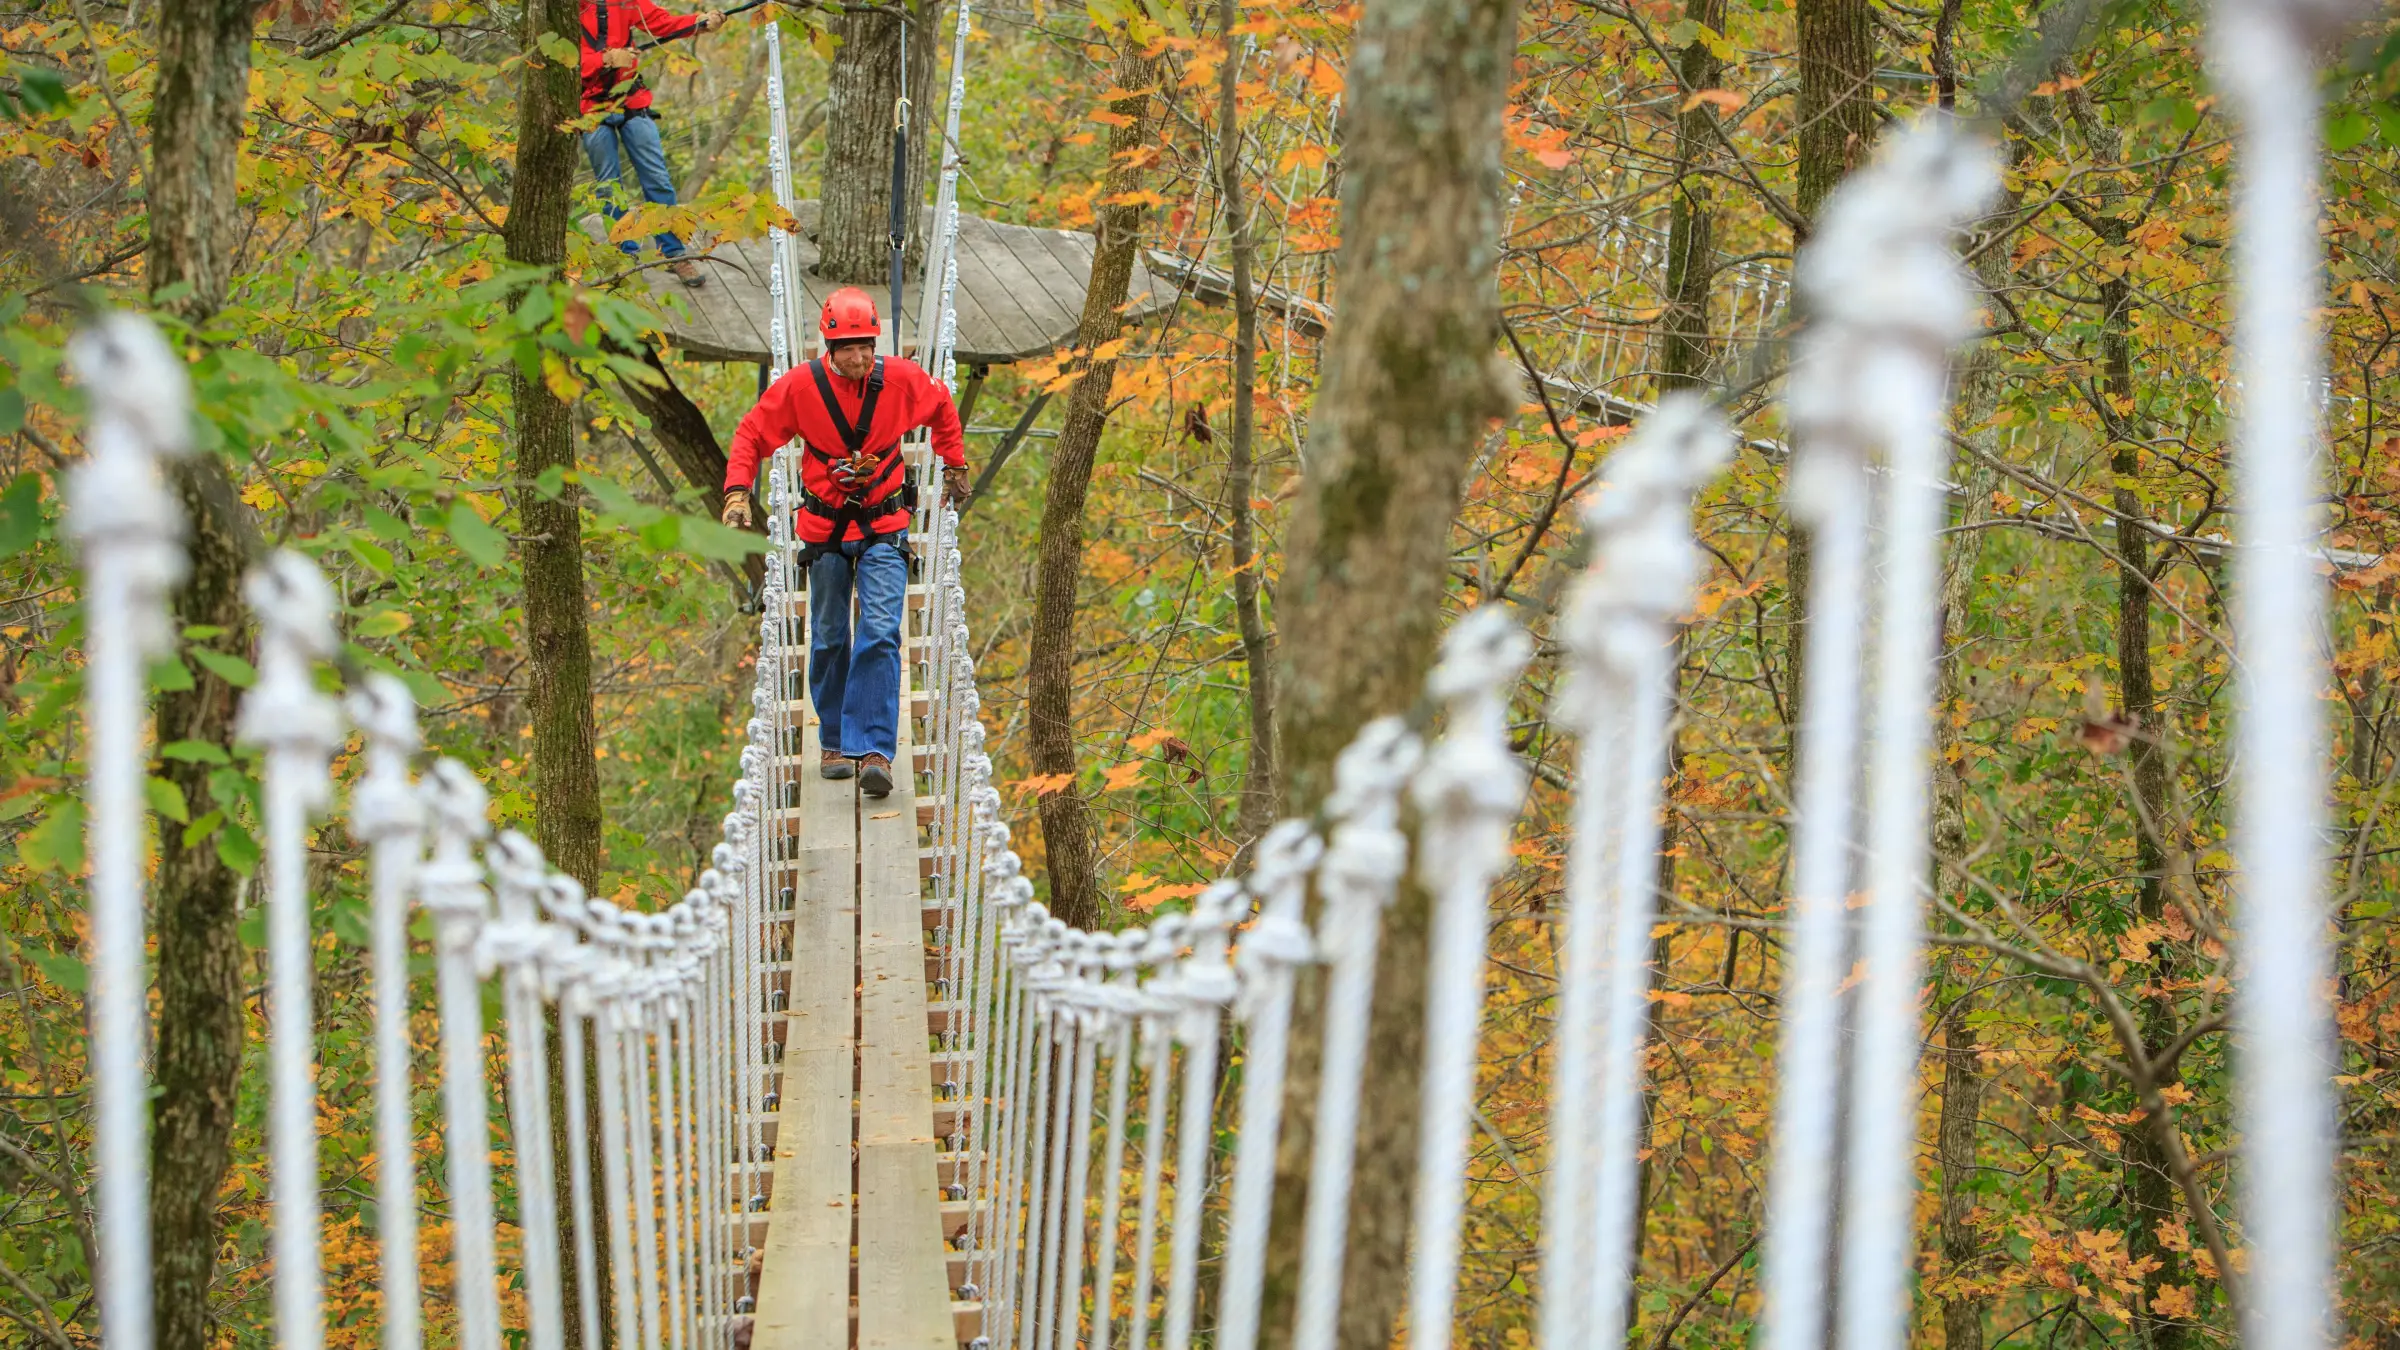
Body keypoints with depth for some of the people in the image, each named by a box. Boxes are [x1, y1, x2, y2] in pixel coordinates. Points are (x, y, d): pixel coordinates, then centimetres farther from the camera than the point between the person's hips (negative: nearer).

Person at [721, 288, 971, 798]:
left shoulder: (902, 379, -9)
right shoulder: (800, 386, -12)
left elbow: (943, 411, 12)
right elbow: (751, 436, -2)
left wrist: (954, 465, 20)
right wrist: (737, 492, -14)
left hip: (883, 529, -1)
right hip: (824, 528, 1)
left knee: (880, 635, -14)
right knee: (828, 640, 10)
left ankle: (874, 751, -17)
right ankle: (834, 743, 25)